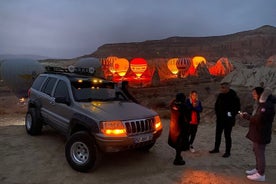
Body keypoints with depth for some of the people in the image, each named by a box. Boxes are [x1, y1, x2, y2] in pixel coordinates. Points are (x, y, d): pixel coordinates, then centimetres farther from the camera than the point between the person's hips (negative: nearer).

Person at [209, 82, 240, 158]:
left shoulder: (233, 97, -14)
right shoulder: (220, 95, 3)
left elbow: (237, 107, -10)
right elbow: (216, 105, 15)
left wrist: (232, 115, -14)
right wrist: (217, 113, 7)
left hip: (228, 120, -6)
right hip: (220, 119, 6)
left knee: (227, 136, 1)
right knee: (218, 134, 15)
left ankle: (228, 152, 13)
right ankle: (216, 148, 30)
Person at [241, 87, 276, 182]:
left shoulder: (267, 105, -23)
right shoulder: (261, 104, 12)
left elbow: (258, 119, -28)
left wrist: (246, 116, -15)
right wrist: (248, 116, -3)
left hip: (261, 134, -11)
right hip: (257, 133, 11)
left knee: (259, 153, -2)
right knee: (256, 151, 20)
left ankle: (261, 175, 9)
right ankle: (258, 169, 35)